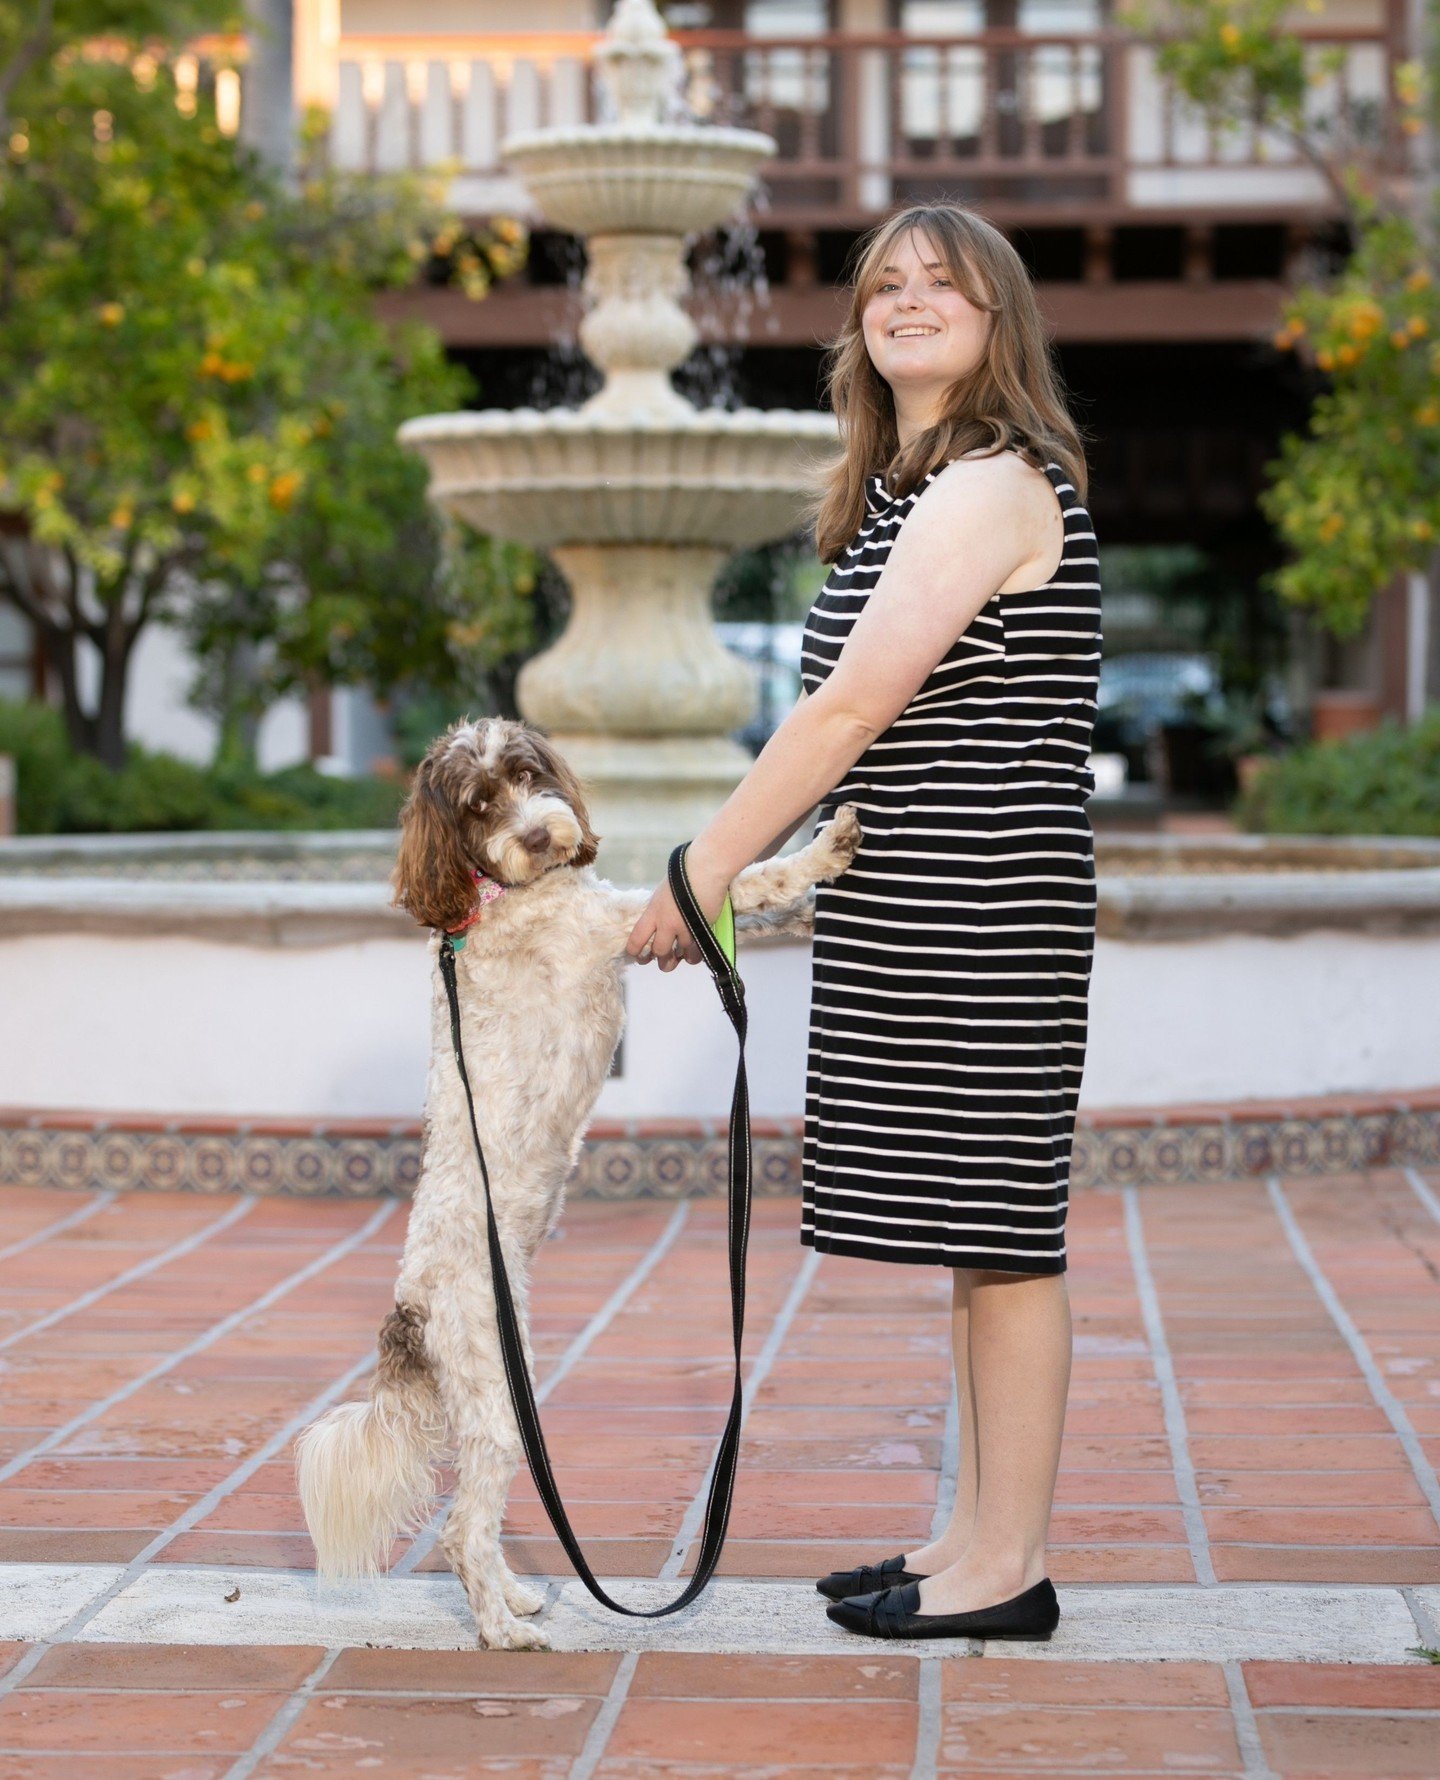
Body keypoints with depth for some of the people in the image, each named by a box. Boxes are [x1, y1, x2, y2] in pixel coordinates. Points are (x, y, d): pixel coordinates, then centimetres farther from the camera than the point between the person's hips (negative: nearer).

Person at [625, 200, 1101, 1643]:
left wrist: (702, 874, -13)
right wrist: (731, 865, 12)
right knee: (975, 1231, 13)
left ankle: (1009, 1570, 4)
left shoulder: (994, 485, -13)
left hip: (979, 913, -10)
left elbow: (849, 709, -16)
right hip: (910, 916, 10)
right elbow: (855, 726, 19)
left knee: (998, 1225, -3)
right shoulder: (908, 489, 18)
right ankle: (978, 1536, 22)